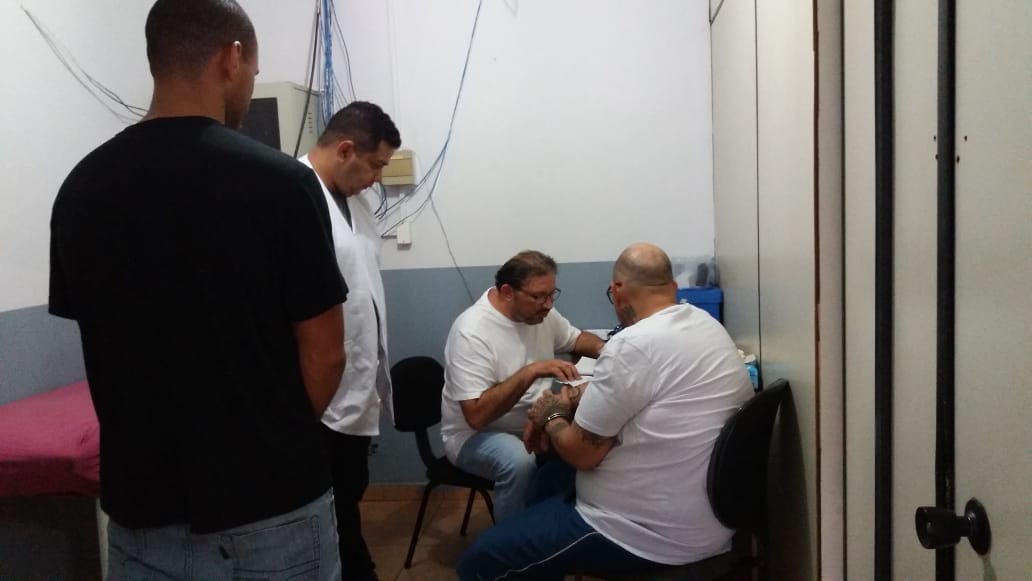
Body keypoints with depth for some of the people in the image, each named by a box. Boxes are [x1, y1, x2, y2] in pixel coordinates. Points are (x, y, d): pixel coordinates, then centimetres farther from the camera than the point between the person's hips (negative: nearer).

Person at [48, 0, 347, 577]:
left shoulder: (82, 188, -3)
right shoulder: (280, 181, -17)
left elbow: (107, 347, 5)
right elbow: (324, 354, -12)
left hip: (144, 506, 4)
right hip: (275, 505, -3)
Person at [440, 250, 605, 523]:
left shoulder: (538, 310, -3)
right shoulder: (472, 332, -25)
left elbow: (575, 338, 16)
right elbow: (477, 415, -30)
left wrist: (605, 349, -6)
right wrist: (531, 371, -35)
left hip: (534, 424, 7)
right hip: (476, 434, -6)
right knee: (519, 461, -37)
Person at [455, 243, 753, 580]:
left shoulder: (632, 345, -24)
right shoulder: (706, 324, 3)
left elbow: (581, 453, -17)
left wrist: (552, 418, 2)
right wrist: (573, 400, 11)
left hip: (653, 533, -9)